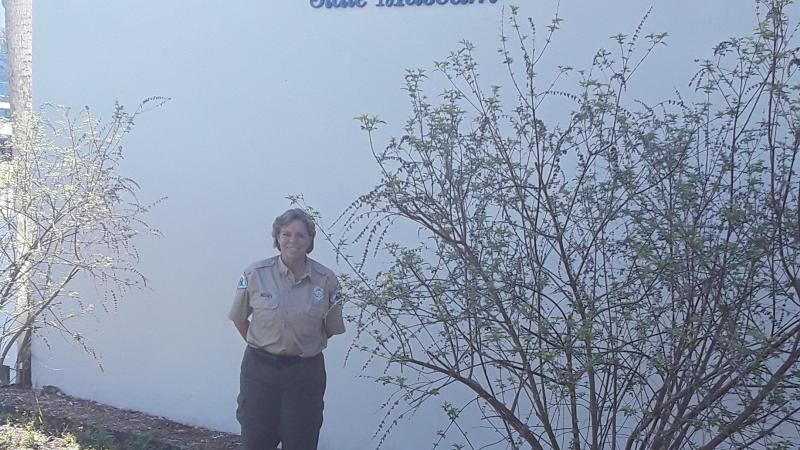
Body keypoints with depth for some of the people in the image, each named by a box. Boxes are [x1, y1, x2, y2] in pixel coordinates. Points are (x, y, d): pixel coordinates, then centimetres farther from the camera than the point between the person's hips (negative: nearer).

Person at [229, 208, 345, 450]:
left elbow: (332, 328, 7)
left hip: (305, 373, 0)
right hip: (260, 369, 0)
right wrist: (260, 346, 11)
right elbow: (239, 318, 7)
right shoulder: (255, 274, -8)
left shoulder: (326, 280, -8)